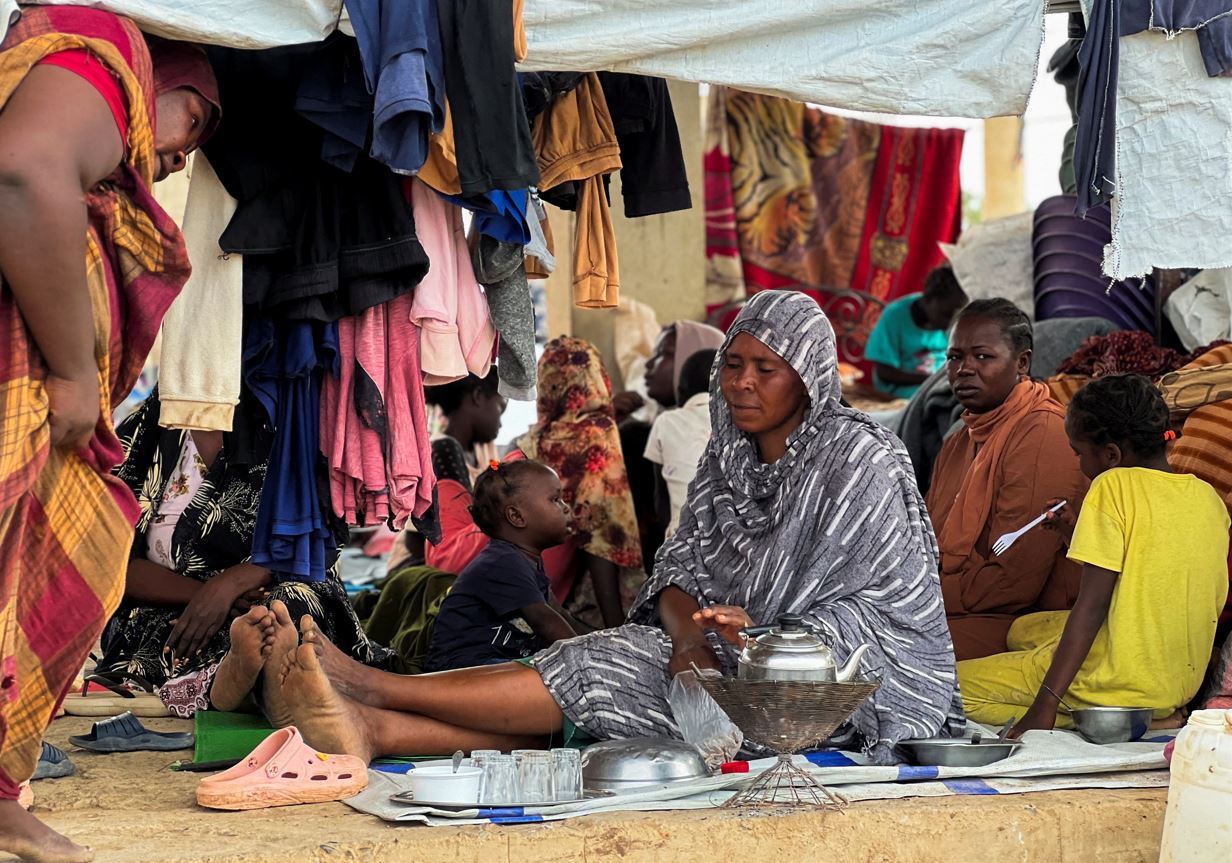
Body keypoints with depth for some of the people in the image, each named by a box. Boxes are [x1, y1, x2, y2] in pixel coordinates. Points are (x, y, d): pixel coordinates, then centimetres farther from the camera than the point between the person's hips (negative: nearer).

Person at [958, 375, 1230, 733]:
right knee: (1024, 630, 29)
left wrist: (1045, 705, -20)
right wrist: (1078, 538, 19)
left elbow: (1093, 606, -20)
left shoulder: (1114, 485, -14)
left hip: (1122, 686, -9)